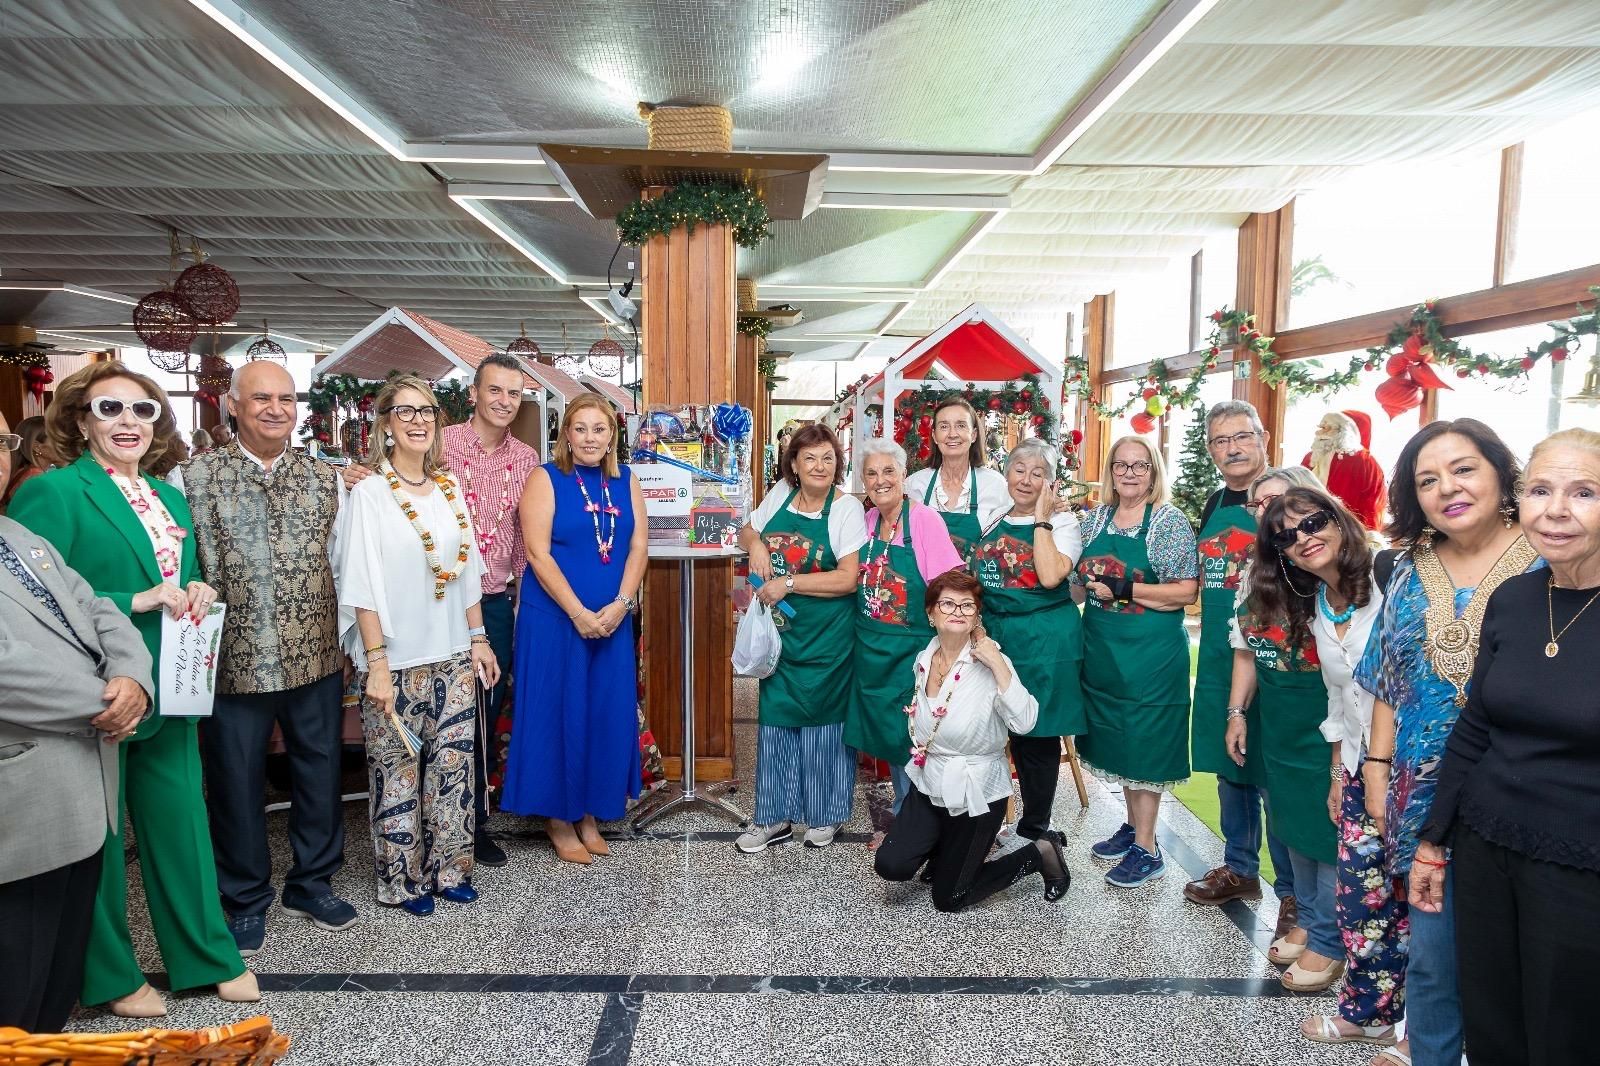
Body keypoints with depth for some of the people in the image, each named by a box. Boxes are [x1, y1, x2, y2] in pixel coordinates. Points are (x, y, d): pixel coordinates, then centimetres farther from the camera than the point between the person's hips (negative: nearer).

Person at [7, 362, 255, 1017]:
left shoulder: (169, 497, 11)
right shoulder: (50, 493, -11)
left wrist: (197, 593, -1)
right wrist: (137, 603, -22)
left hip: (168, 693, 6)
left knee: (180, 822, 15)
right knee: (98, 835, 11)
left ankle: (208, 955, 30)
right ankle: (110, 976, 30)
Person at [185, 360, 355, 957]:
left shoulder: (323, 479, 5)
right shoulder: (198, 475, -3)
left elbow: (339, 562, 7)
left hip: (316, 658, 2)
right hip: (235, 660, -2)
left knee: (320, 773, 13)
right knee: (236, 784, 11)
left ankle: (312, 883, 33)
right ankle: (246, 900, 30)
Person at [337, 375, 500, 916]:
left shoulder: (450, 489, 8)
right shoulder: (369, 492, -7)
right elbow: (362, 586, -11)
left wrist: (478, 640, 9)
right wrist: (376, 663, -15)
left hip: (453, 656, 5)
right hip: (396, 660, -5)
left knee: (452, 764, 10)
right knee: (397, 771, 5)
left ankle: (448, 867, 25)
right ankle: (402, 879, 22)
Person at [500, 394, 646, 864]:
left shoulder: (626, 480, 7)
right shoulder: (546, 480, -5)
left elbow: (638, 547, 4)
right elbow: (538, 555, -12)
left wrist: (619, 605, -10)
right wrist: (579, 614, -17)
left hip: (612, 621, 4)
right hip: (555, 619, -4)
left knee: (607, 713, 9)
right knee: (558, 712, 3)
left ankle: (589, 812, 25)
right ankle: (559, 818, 19)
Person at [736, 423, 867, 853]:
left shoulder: (847, 508, -11)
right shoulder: (780, 495, 4)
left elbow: (848, 578, -17)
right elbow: (747, 532, 19)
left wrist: (788, 583, -21)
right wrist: (756, 545, -5)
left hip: (826, 637, -5)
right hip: (780, 630, 5)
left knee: (823, 720, 7)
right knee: (775, 718, 9)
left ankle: (824, 815, 26)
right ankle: (774, 817, 23)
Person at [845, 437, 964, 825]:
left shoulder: (925, 520, -13)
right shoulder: (866, 521, 5)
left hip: (911, 647, -6)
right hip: (871, 648, 6)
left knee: (910, 737, 0)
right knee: (885, 734, 15)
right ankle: (901, 819, 32)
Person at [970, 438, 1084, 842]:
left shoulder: (1063, 524, -5)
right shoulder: (992, 524, 11)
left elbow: (1050, 576, -23)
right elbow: (978, 580, 23)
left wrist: (1041, 520, -17)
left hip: (1045, 640, -5)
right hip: (999, 636, 5)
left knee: (1038, 736, 4)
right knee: (1012, 732, 13)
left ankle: (1034, 830, 18)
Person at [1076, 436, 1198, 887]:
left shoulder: (1170, 521, -9)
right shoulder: (1094, 518, 7)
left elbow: (1186, 591, -15)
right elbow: (1079, 577, 17)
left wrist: (1125, 589, -20)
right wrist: (1088, 580, -3)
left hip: (1151, 650, -6)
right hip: (1102, 646, 6)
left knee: (1145, 740, 1)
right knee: (1116, 736, 15)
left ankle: (1147, 849, 13)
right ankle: (1133, 824, 33)